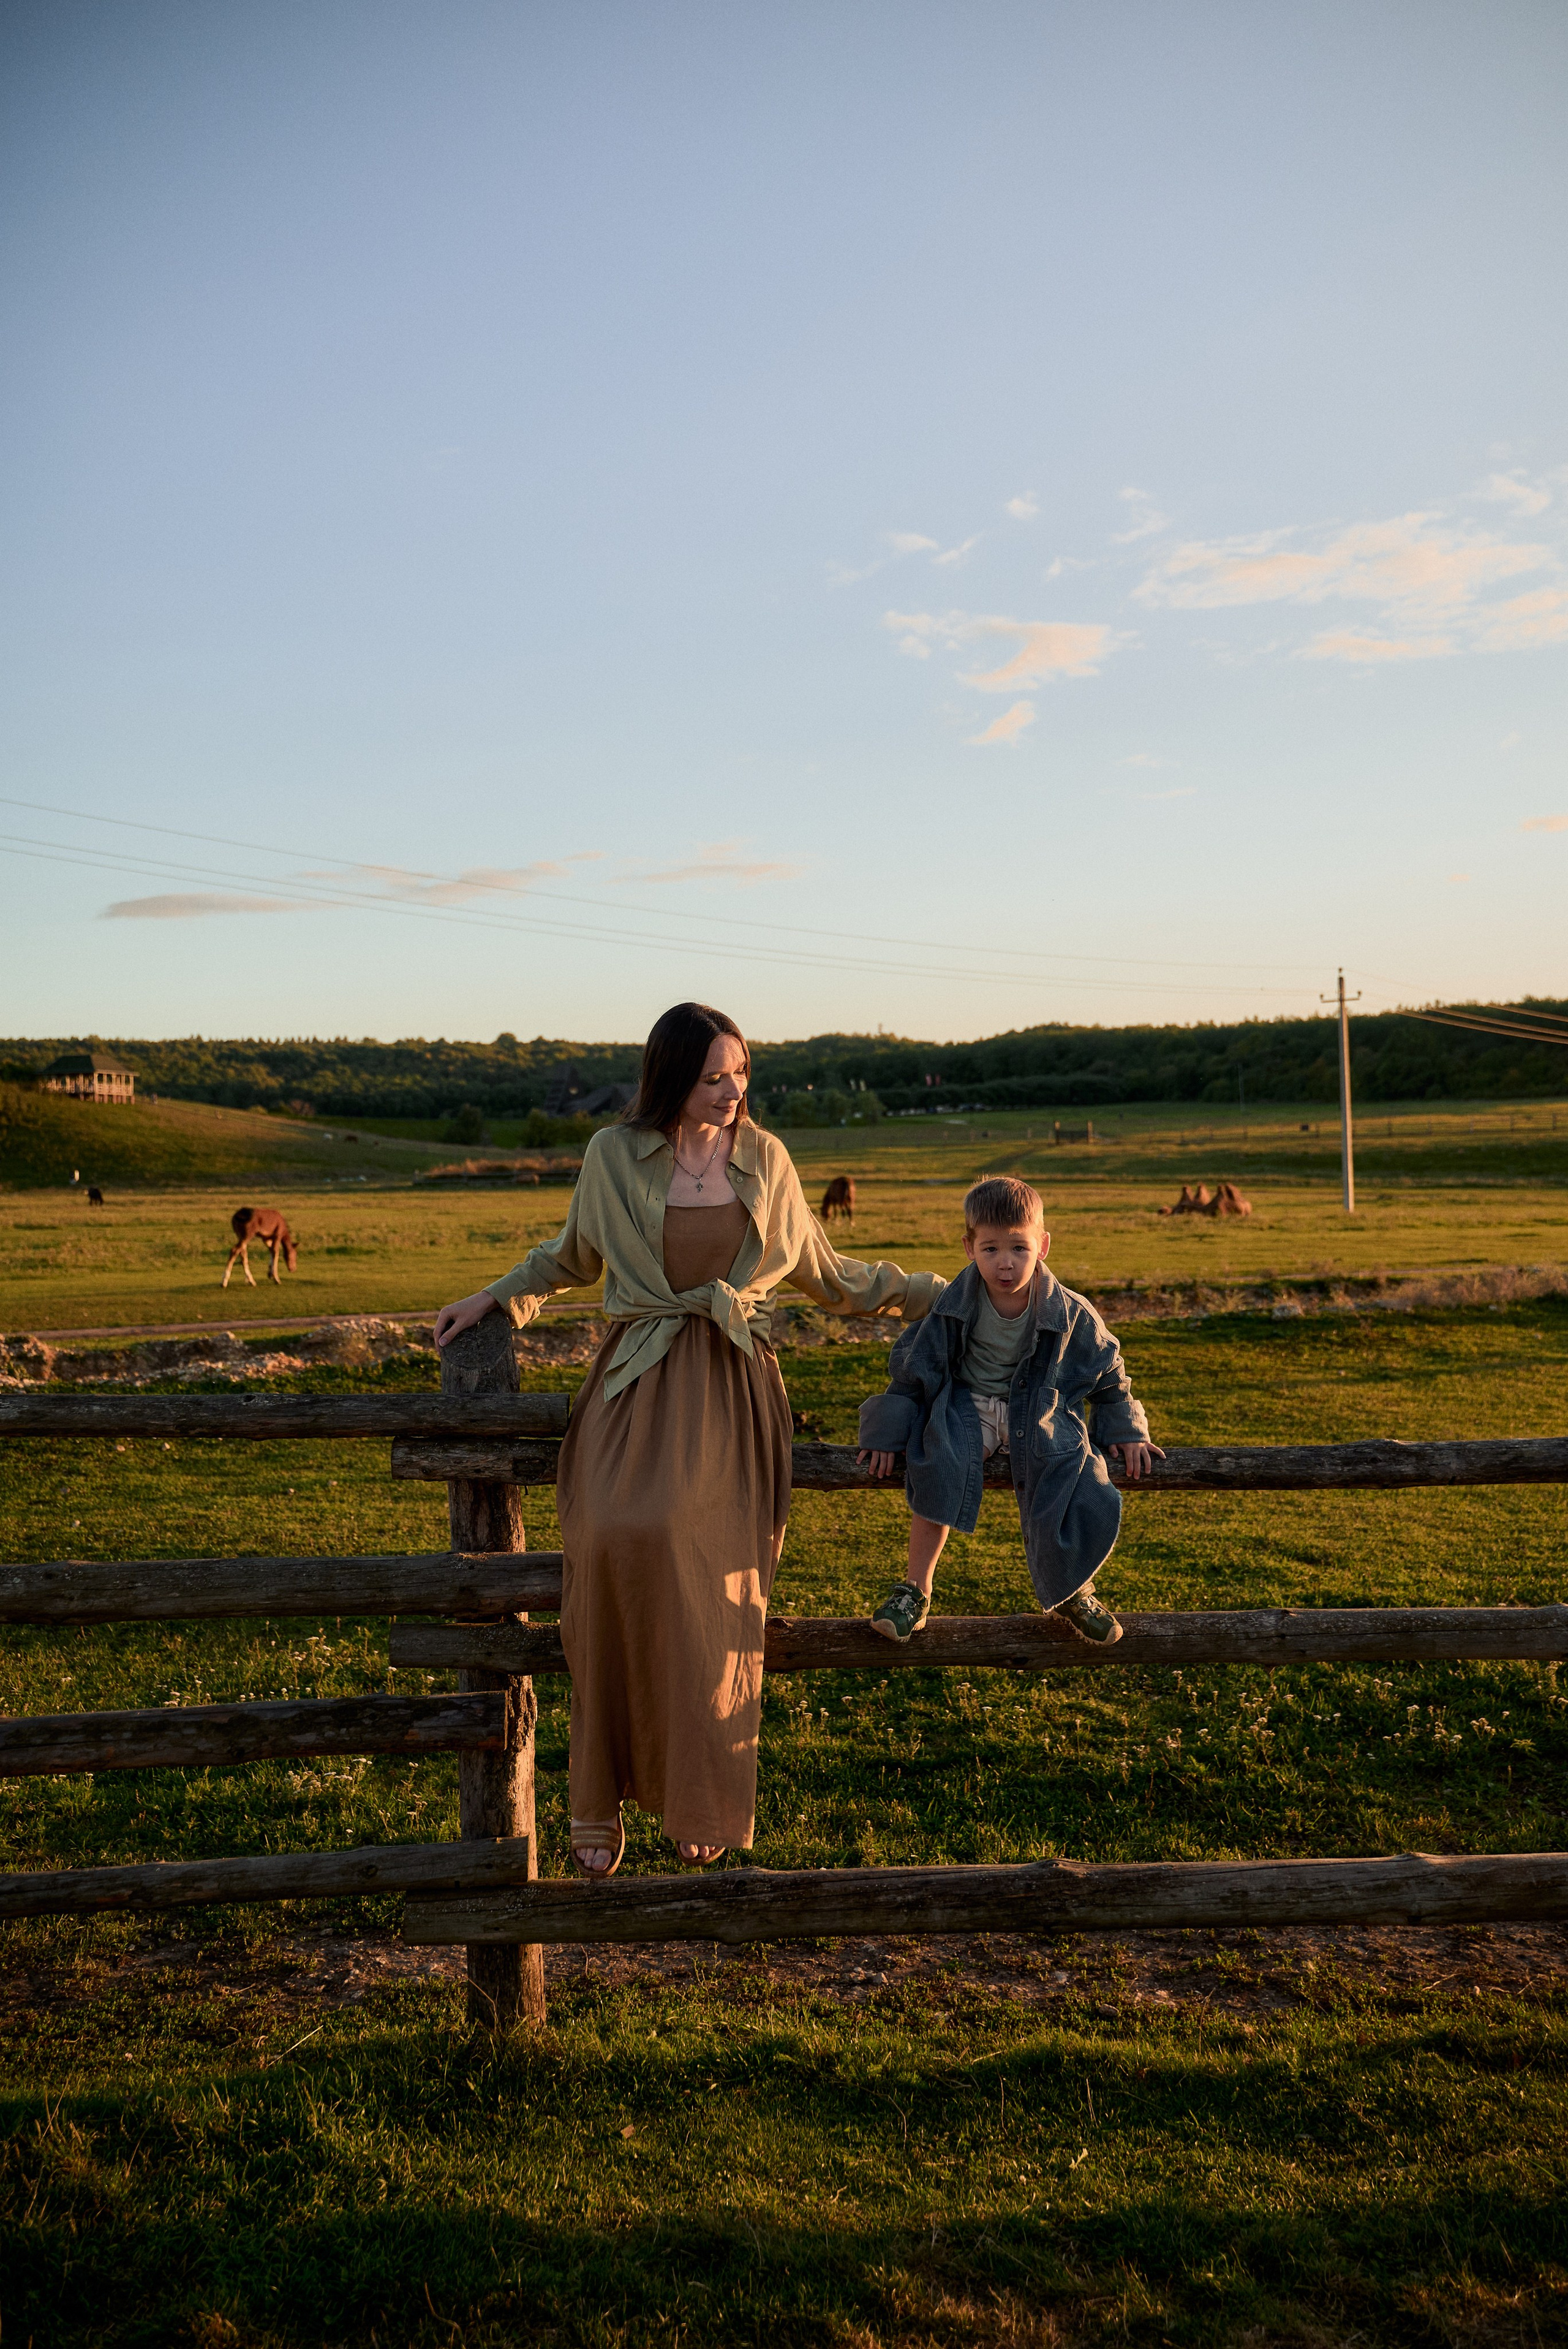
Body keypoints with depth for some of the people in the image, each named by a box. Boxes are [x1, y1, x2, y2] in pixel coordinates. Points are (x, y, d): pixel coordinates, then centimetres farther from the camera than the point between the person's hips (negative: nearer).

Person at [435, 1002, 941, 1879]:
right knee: (618, 1537, -25)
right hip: (639, 1379, 0)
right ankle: (604, 1798, -8)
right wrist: (492, 1298, 15)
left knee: (709, 1565, -21)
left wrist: (920, 1289, 17)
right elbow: (574, 1256, 22)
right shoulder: (615, 1155, 3)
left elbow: (822, 1270, 20)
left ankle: (701, 1803, -3)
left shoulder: (765, 1158, 7)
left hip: (733, 1387, 0)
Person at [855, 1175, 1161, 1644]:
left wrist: (1128, 1433, 4)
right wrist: (888, 1434, -3)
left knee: (1087, 1497, -23)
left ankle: (1071, 1592, 8)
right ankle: (916, 1588, -15)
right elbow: (911, 1368, -2)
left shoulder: (1070, 1314, -10)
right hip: (967, 1408, -1)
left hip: (1040, 1413, 1)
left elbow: (1108, 1374, 6)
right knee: (939, 1468, -32)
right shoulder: (952, 1306, -13)